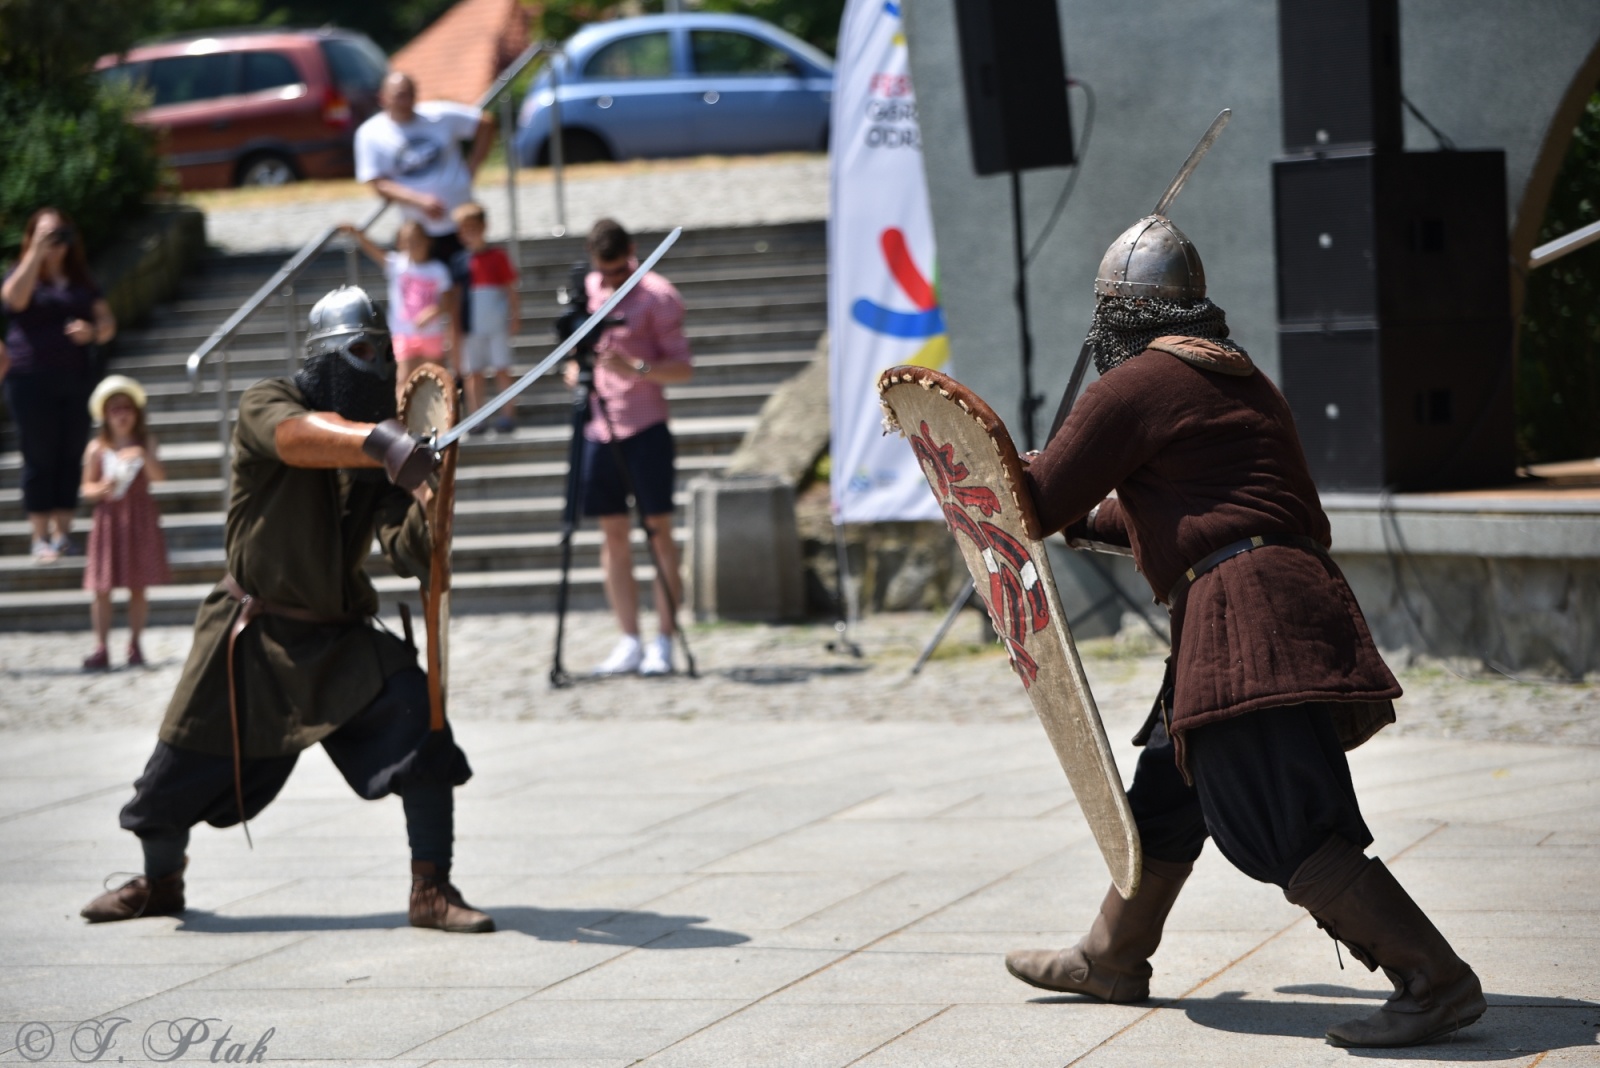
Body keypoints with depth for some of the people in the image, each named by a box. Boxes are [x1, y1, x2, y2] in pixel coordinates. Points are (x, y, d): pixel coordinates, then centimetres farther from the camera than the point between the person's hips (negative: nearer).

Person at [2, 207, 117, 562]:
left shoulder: (81, 282, 13)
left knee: (70, 457, 4)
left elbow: (107, 325, 12)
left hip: (76, 377, 4)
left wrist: (92, 330, -11)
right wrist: (37, 251, -22)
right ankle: (41, 537, 1)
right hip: (31, 380, -4)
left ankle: (63, 533, 10)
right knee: (39, 459, -2)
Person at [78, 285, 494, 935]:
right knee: (185, 763, 4)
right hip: (253, 633, -2)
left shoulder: (382, 448, -1)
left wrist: (426, 519, -35)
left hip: (339, 636, 2)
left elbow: (403, 550, -11)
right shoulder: (266, 405, -10)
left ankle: (432, 893, -11)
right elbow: (298, 437, -36)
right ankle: (160, 881, 34)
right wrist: (380, 442, -55)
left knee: (420, 724, -20)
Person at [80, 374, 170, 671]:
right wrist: (101, 489, -20)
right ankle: (100, 648, 0)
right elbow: (87, 488, 1)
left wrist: (145, 456, -26)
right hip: (109, 519, -1)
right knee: (102, 588, -4)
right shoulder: (97, 448, -1)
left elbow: (159, 477, -9)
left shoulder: (145, 443, 2)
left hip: (140, 519, 1)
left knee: (138, 587, 5)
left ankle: (134, 644, 15)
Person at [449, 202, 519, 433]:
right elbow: (456, 296, 7)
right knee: (473, 371, 4)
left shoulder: (498, 257, -2)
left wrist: (514, 316, -1)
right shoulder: (460, 261, 2)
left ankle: (508, 414, 5)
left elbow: (510, 289, 3)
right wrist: (456, 327, 5)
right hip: (471, 326, 2)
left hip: (497, 324, -2)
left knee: (502, 369, 1)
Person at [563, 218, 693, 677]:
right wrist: (575, 372, -3)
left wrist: (636, 368, -23)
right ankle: (629, 642, 8)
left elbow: (683, 367, -7)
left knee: (658, 528, -4)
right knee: (613, 533, 5)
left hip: (644, 427, -5)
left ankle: (664, 640, -3)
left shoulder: (656, 295, -5)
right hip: (597, 427, 5)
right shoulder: (585, 291, 10)